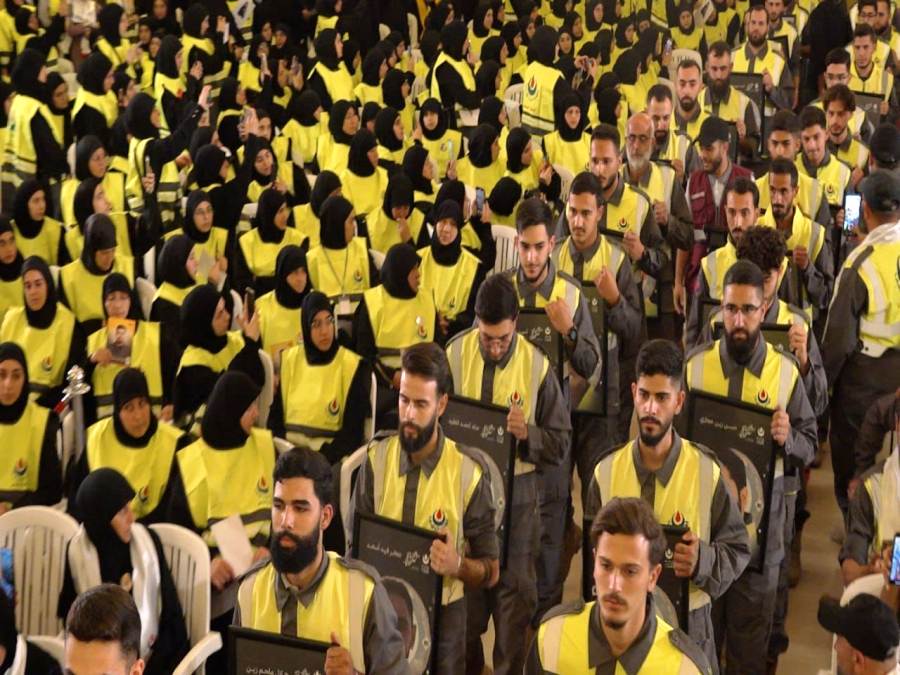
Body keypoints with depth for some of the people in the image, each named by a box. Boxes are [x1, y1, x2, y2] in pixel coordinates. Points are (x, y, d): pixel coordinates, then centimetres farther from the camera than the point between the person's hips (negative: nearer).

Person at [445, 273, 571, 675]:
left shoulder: (537, 367, -10)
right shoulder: (455, 354, -6)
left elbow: (560, 443, -5)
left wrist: (527, 434, -24)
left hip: (516, 493, -2)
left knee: (515, 589, 2)